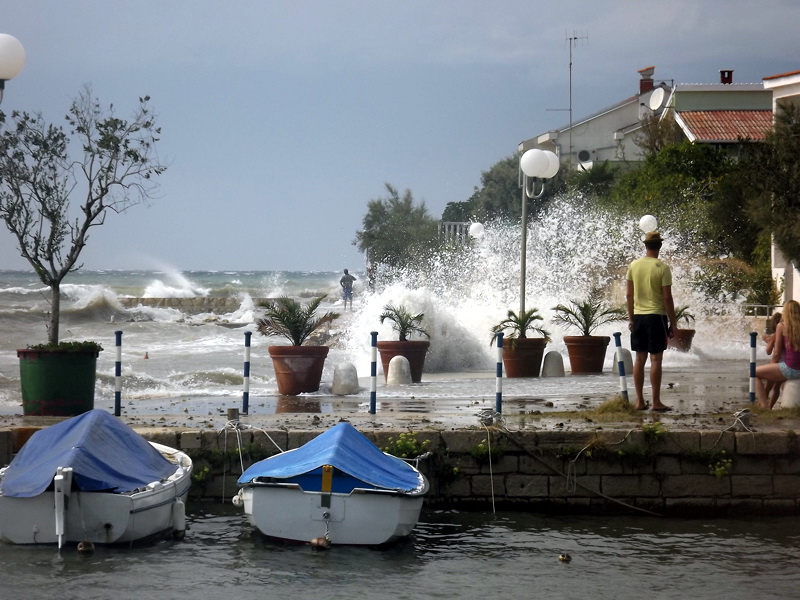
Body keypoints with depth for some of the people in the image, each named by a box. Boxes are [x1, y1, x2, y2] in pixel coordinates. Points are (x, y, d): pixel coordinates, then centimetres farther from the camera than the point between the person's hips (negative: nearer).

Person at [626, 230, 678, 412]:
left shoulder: (633, 266, 3)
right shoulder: (662, 268, -11)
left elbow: (629, 295, 7)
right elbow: (667, 298, -11)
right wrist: (672, 323, -4)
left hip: (638, 316, 4)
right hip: (656, 316, -4)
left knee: (639, 358, 9)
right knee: (656, 359, -2)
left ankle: (640, 401, 11)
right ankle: (656, 402, -2)